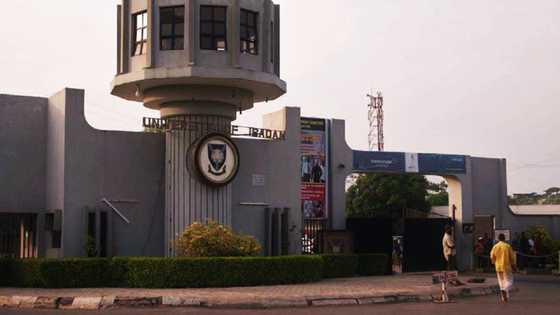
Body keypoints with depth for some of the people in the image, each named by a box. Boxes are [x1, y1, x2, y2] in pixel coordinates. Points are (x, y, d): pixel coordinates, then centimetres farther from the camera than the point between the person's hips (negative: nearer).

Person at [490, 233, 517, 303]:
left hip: (498, 267, 3)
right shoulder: (508, 246, -7)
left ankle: (504, 298, 13)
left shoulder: (495, 247, 0)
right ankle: (504, 290, -25)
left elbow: (492, 257, 2)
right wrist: (514, 266, 6)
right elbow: (512, 257, -4)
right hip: (507, 266, -3)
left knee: (501, 281, 14)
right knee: (509, 281, 4)